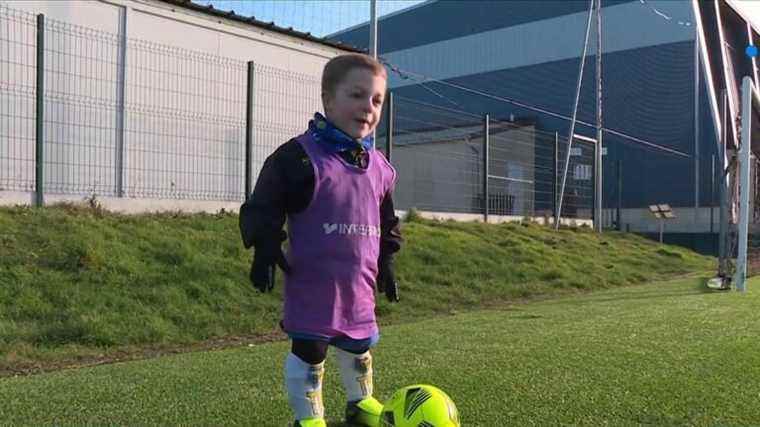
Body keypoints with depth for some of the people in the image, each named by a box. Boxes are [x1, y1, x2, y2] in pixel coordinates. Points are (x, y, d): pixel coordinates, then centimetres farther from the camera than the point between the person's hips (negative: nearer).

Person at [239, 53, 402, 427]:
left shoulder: (380, 167, 7)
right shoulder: (299, 156, -11)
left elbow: (387, 223, 20)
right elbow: (262, 208, -8)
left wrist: (386, 264, 19)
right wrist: (265, 250, -17)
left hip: (360, 282, 6)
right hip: (312, 281, -6)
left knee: (359, 347, 21)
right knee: (309, 350, 5)